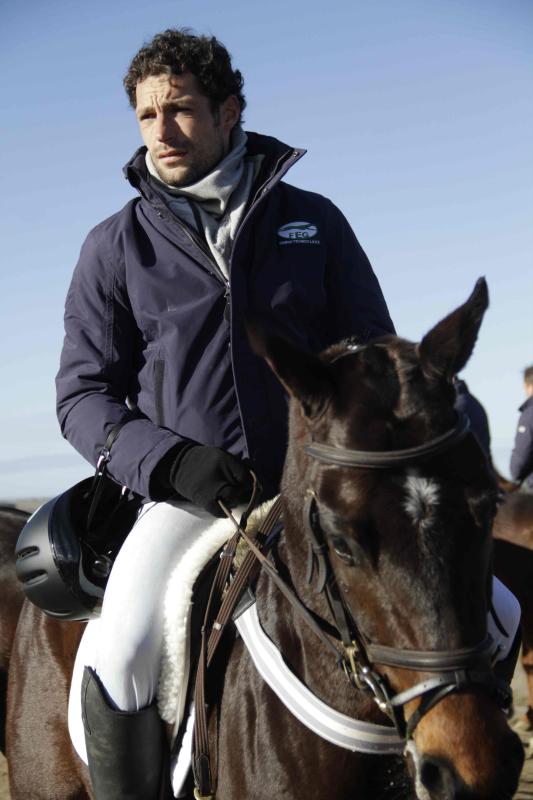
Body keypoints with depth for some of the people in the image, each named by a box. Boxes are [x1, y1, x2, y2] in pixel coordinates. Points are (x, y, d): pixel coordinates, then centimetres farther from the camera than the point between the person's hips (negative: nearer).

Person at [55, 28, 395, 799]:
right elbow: (83, 392, 4)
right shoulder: (116, 245, 5)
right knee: (126, 650, -27)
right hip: (185, 496, -1)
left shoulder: (313, 220, 7)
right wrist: (171, 462, -15)